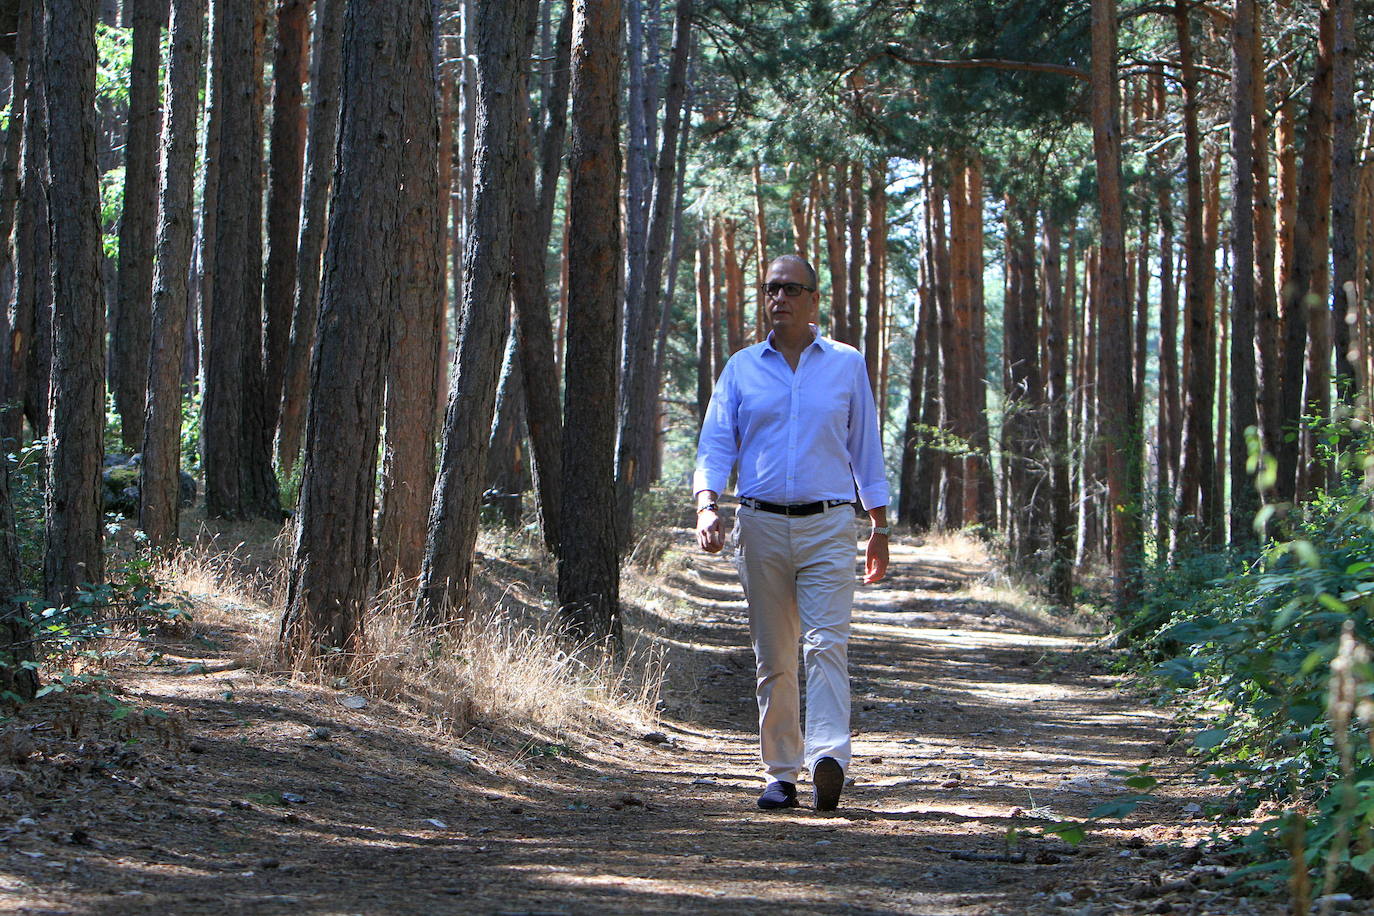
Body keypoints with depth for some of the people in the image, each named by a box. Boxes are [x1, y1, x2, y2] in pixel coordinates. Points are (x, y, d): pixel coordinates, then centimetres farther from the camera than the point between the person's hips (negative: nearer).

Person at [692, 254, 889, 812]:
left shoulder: (847, 365, 10)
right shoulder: (742, 368, 12)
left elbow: (866, 447, 14)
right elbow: (715, 444, 7)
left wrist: (879, 526, 11)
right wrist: (707, 506, -10)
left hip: (829, 525, -2)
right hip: (761, 525, 2)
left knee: (826, 643, -17)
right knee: (772, 657, 5)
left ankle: (829, 756, -29)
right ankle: (781, 772, 11)